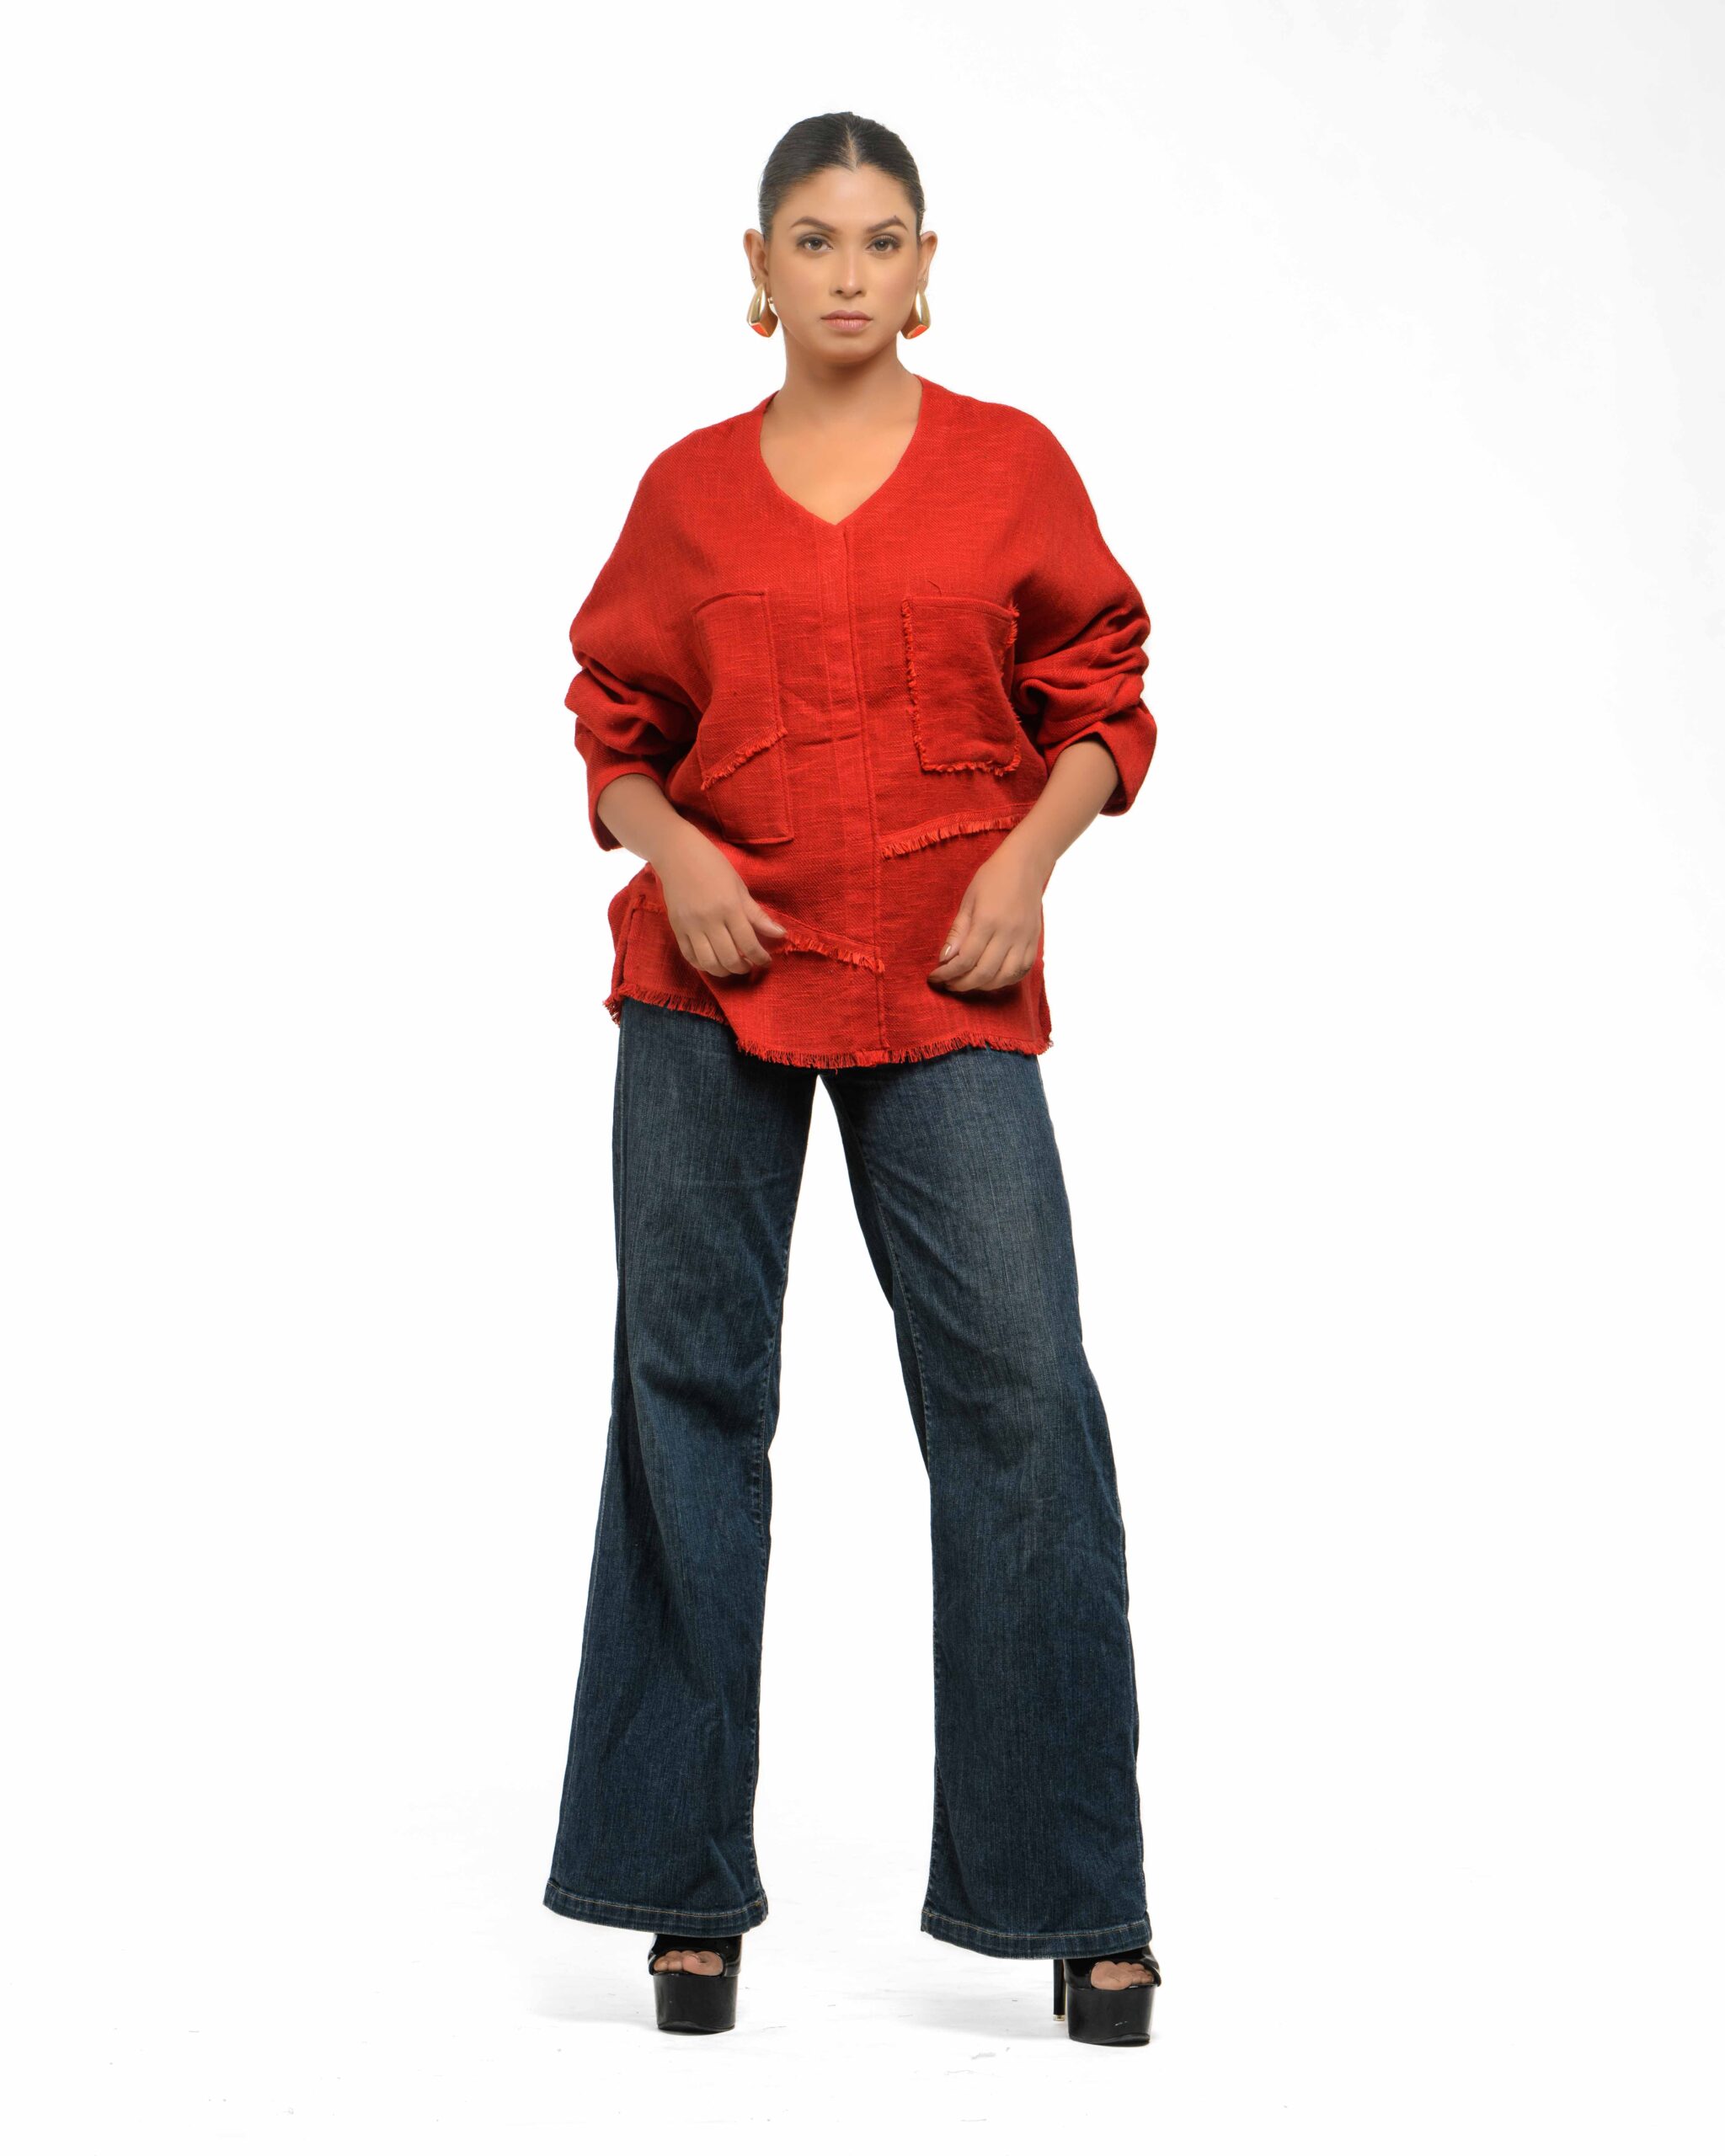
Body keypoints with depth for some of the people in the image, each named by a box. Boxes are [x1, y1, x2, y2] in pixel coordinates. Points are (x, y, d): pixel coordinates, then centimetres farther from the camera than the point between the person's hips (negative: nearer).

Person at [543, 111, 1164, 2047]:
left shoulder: (1009, 466, 5)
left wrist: (1026, 860, -8)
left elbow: (1099, 705, 8)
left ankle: (1079, 1899, 3)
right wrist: (670, 850, -6)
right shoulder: (690, 488, 8)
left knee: (1021, 1395, -8)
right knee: (689, 1393, 3)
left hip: (948, 989, -1)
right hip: (715, 980, 2)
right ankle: (687, 1882, 14)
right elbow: (612, 726, 13)